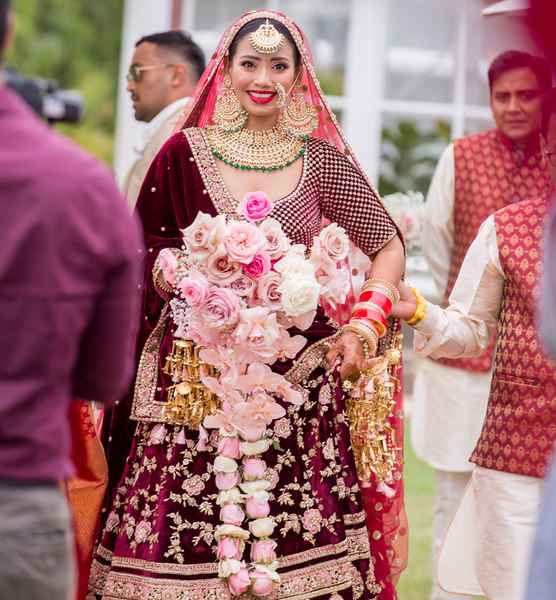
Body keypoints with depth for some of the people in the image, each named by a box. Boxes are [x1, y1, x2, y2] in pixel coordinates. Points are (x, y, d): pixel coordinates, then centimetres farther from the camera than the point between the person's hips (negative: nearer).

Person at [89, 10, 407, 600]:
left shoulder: (323, 159, 7)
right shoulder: (185, 153, 4)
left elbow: (389, 247, 14)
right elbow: (139, 254, 9)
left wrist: (364, 327, 2)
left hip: (298, 372, 1)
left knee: (301, 545, -7)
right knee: (186, 536, -7)